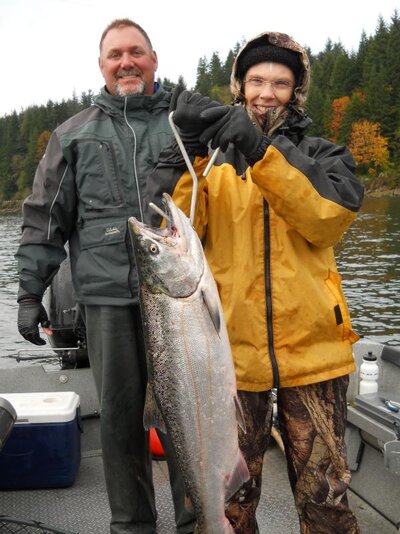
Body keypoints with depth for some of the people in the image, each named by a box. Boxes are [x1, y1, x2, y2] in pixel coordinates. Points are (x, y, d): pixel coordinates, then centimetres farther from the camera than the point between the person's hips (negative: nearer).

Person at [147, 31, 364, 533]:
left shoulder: (323, 155, 10)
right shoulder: (211, 161, 10)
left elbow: (328, 218, -13)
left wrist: (262, 152, -22)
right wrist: (186, 147, -19)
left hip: (312, 348, 0)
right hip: (234, 351, 1)